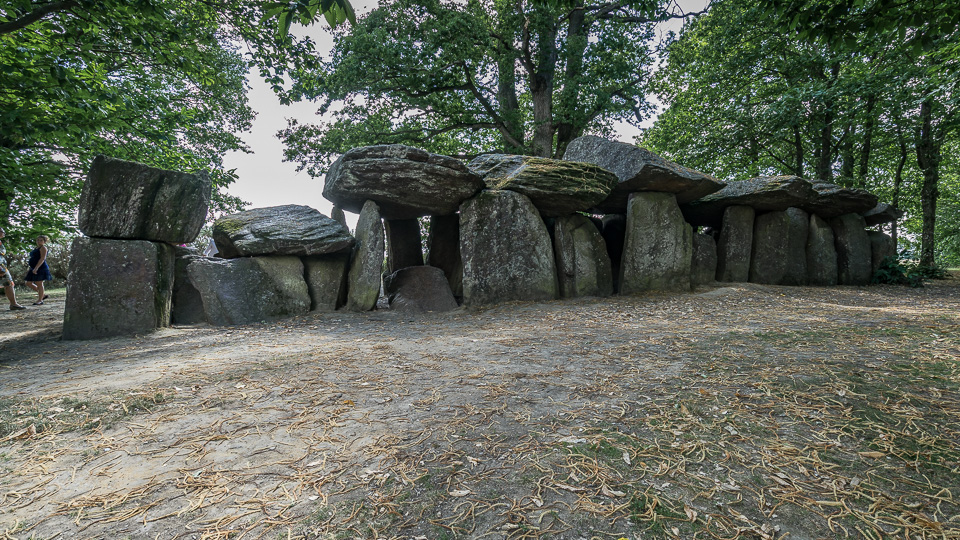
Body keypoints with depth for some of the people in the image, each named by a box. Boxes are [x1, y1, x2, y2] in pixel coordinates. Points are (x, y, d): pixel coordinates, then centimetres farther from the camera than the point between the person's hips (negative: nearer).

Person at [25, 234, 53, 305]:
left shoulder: (43, 248, -8)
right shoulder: (37, 248, 20)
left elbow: (42, 258, -19)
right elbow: (35, 260, 24)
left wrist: (36, 268, -26)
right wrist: (30, 269, 20)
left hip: (40, 268, -10)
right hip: (34, 269, 10)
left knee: (39, 283, -6)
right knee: (29, 283, 10)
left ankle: (40, 300, 0)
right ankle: (43, 295, 16)